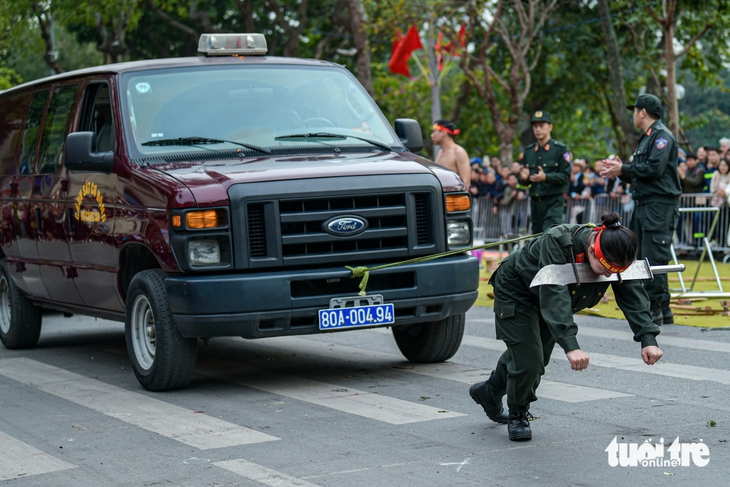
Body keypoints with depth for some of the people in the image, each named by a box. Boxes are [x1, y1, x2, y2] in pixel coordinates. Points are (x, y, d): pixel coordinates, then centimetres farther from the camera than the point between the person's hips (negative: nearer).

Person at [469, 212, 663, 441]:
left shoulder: (616, 256, -24)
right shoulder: (556, 243, -42)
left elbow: (633, 296, -26)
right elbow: (554, 297, -50)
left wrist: (648, 339, -40)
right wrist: (571, 346, -59)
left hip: (545, 300, 7)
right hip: (515, 292, -7)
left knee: (538, 360, 19)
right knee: (527, 359, -14)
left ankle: (489, 392, 46)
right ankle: (517, 416, 13)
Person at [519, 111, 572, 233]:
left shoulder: (560, 149, -3)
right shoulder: (529, 151, 14)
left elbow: (566, 176, -10)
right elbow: (525, 181, 17)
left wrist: (545, 177, -24)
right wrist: (524, 178, -7)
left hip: (554, 201, -6)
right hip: (535, 201, 6)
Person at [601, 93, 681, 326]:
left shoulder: (662, 135, -10)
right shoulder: (647, 137, 22)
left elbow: (654, 168, -21)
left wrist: (623, 169, -12)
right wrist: (621, 169, 9)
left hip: (660, 204, -10)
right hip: (644, 204, 10)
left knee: (654, 258, -11)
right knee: (644, 257, 10)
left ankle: (657, 310, -10)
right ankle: (662, 310, 16)